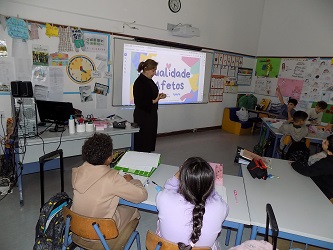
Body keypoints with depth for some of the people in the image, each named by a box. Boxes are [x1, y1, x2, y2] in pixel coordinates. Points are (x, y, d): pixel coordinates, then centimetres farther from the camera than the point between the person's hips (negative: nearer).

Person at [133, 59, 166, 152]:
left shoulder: (149, 81, 9)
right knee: (142, 141, 1)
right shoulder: (139, 82, -18)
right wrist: (154, 101, -21)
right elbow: (139, 102, -21)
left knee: (151, 138, 16)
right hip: (143, 116, -9)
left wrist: (159, 96, 2)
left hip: (151, 114, 9)